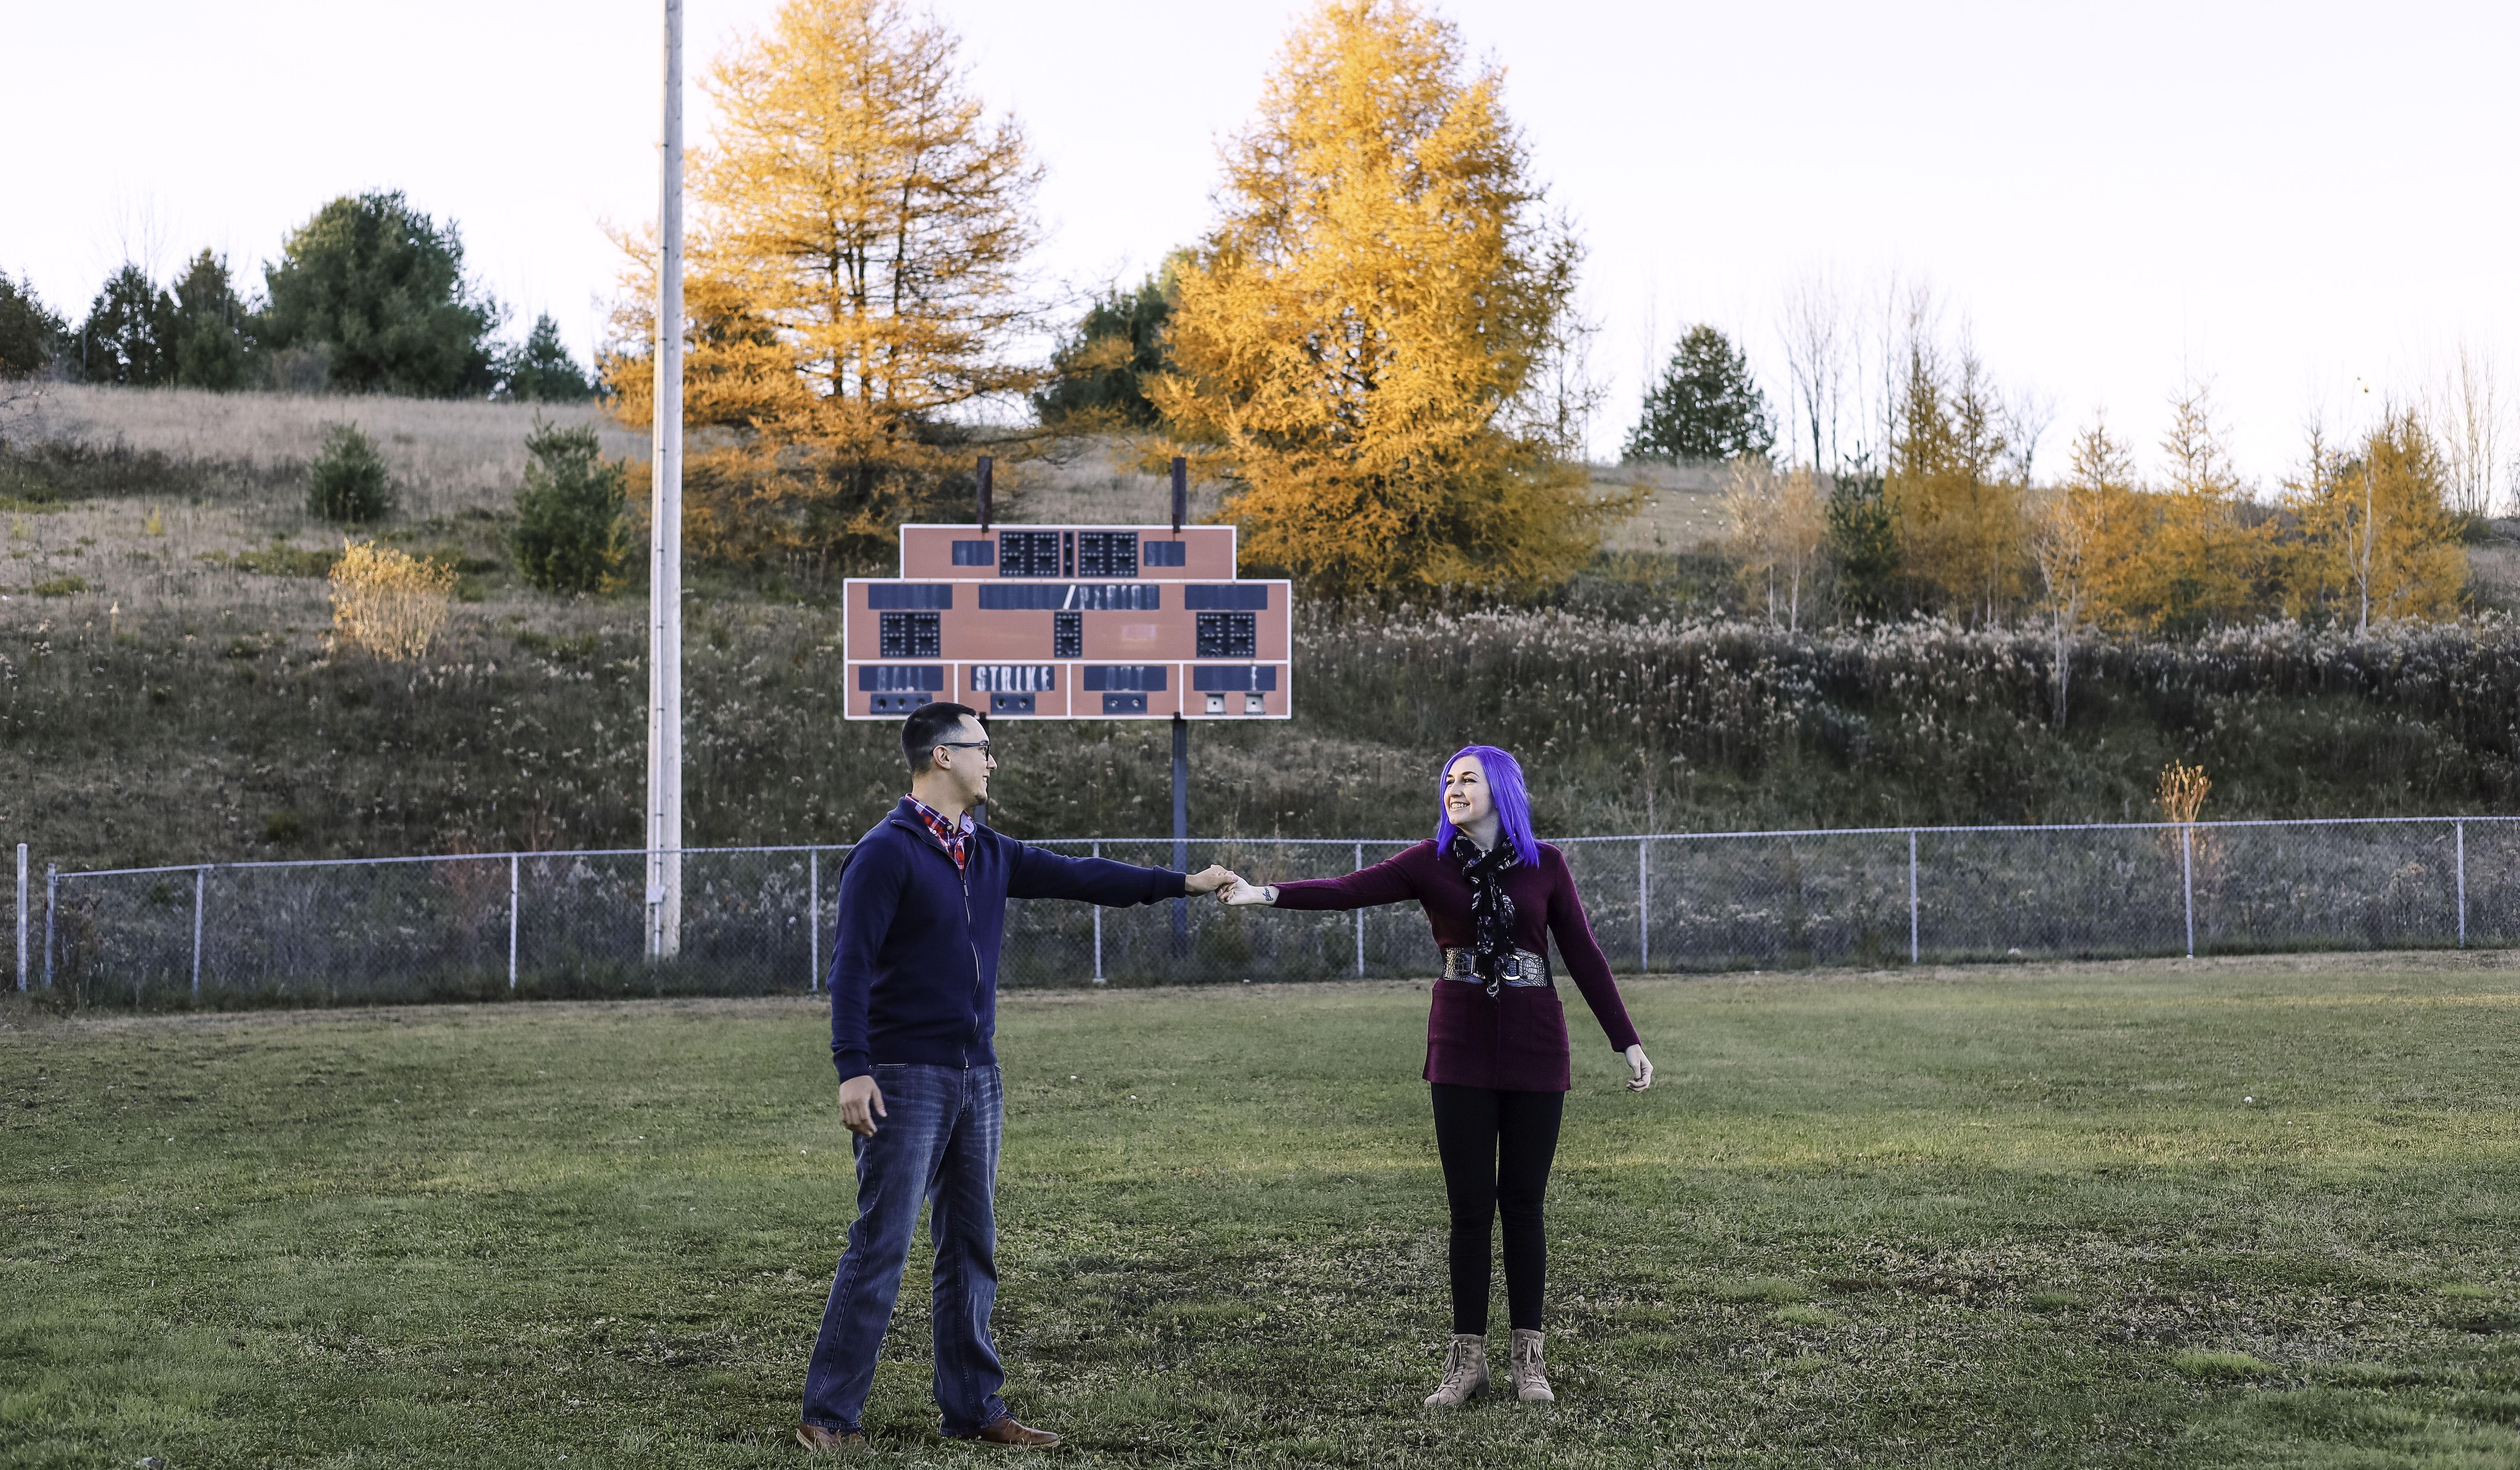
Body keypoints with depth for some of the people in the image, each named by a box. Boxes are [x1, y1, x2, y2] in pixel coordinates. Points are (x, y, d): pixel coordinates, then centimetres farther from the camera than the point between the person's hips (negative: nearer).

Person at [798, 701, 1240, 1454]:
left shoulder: (990, 854, 12)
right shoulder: (887, 853, -11)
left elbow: (1077, 877, 18)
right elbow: (851, 965, -15)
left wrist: (1184, 883, 18)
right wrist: (853, 1070, -22)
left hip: (976, 1079, 8)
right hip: (905, 1080, -8)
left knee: (972, 1248, 11)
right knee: (880, 1247, -7)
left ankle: (973, 1406, 18)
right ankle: (829, 1414, 1)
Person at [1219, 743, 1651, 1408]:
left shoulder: (1544, 865, 2)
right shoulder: (1431, 862, 1)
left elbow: (1584, 956, 3)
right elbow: (1350, 890, -14)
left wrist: (1628, 1043, 0)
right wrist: (1268, 893, -29)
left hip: (1533, 1048, 0)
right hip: (1461, 1046, 0)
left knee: (1522, 1203, 4)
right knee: (1470, 1206, 1)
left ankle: (1527, 1357, 14)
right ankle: (1468, 1361, 9)